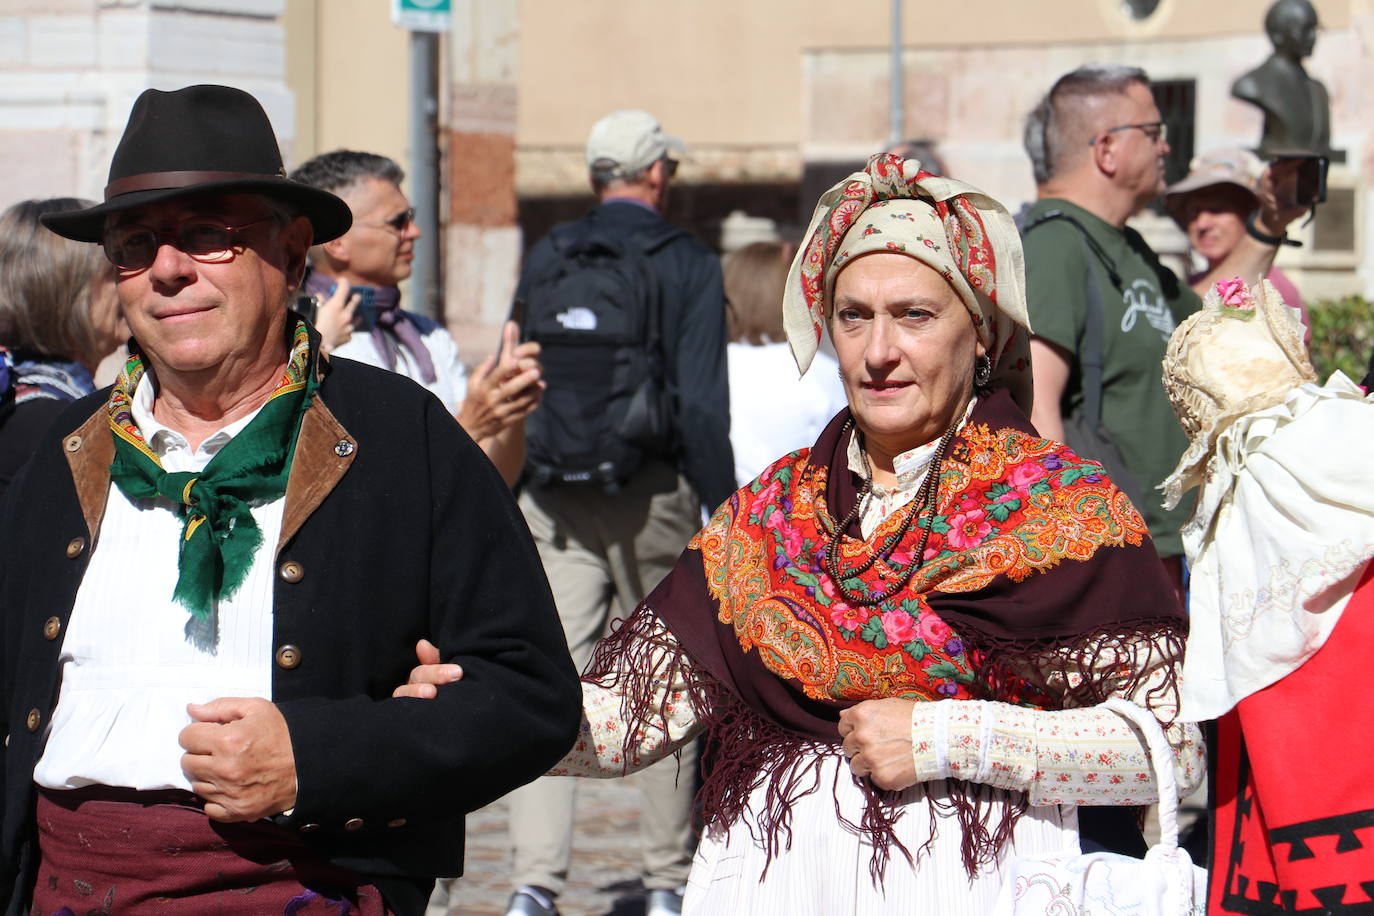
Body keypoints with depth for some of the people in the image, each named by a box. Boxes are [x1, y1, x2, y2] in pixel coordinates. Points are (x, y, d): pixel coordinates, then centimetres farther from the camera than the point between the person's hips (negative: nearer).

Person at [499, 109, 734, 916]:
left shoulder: (547, 259, 8)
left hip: (553, 498, 3)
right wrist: (723, 512, -3)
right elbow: (702, 404, -7)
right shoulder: (689, 266, -3)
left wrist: (511, 497, 16)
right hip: (651, 492, -3)